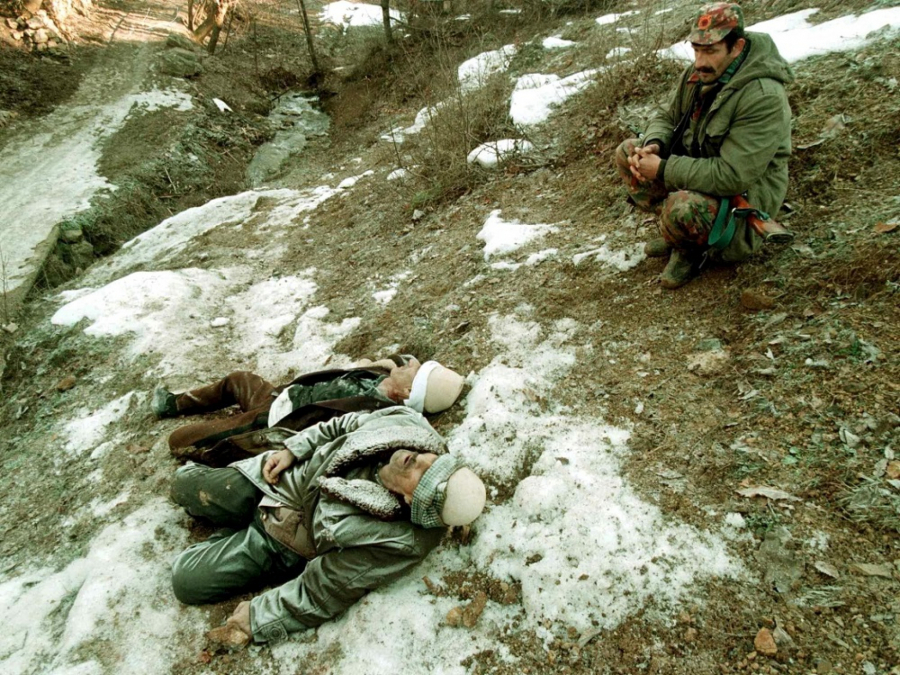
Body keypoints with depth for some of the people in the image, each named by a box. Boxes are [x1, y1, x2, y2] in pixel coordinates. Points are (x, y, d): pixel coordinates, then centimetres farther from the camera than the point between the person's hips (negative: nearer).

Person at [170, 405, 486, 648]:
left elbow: (319, 594, -25)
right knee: (182, 488, 15)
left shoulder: (398, 542, -37)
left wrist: (255, 620, -16)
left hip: (285, 547, -4)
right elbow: (344, 425, -5)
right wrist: (291, 450, -9)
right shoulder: (407, 424, -27)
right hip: (285, 477, 4)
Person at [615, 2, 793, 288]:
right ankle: (677, 230, 5)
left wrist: (663, 170, -29)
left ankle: (690, 250, -2)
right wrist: (653, 145, -17)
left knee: (682, 207, -40)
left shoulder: (763, 97, -27)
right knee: (627, 152, 0)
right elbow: (667, 116, 9)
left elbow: (733, 177, -33)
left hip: (742, 198, -8)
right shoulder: (698, 73, -4)